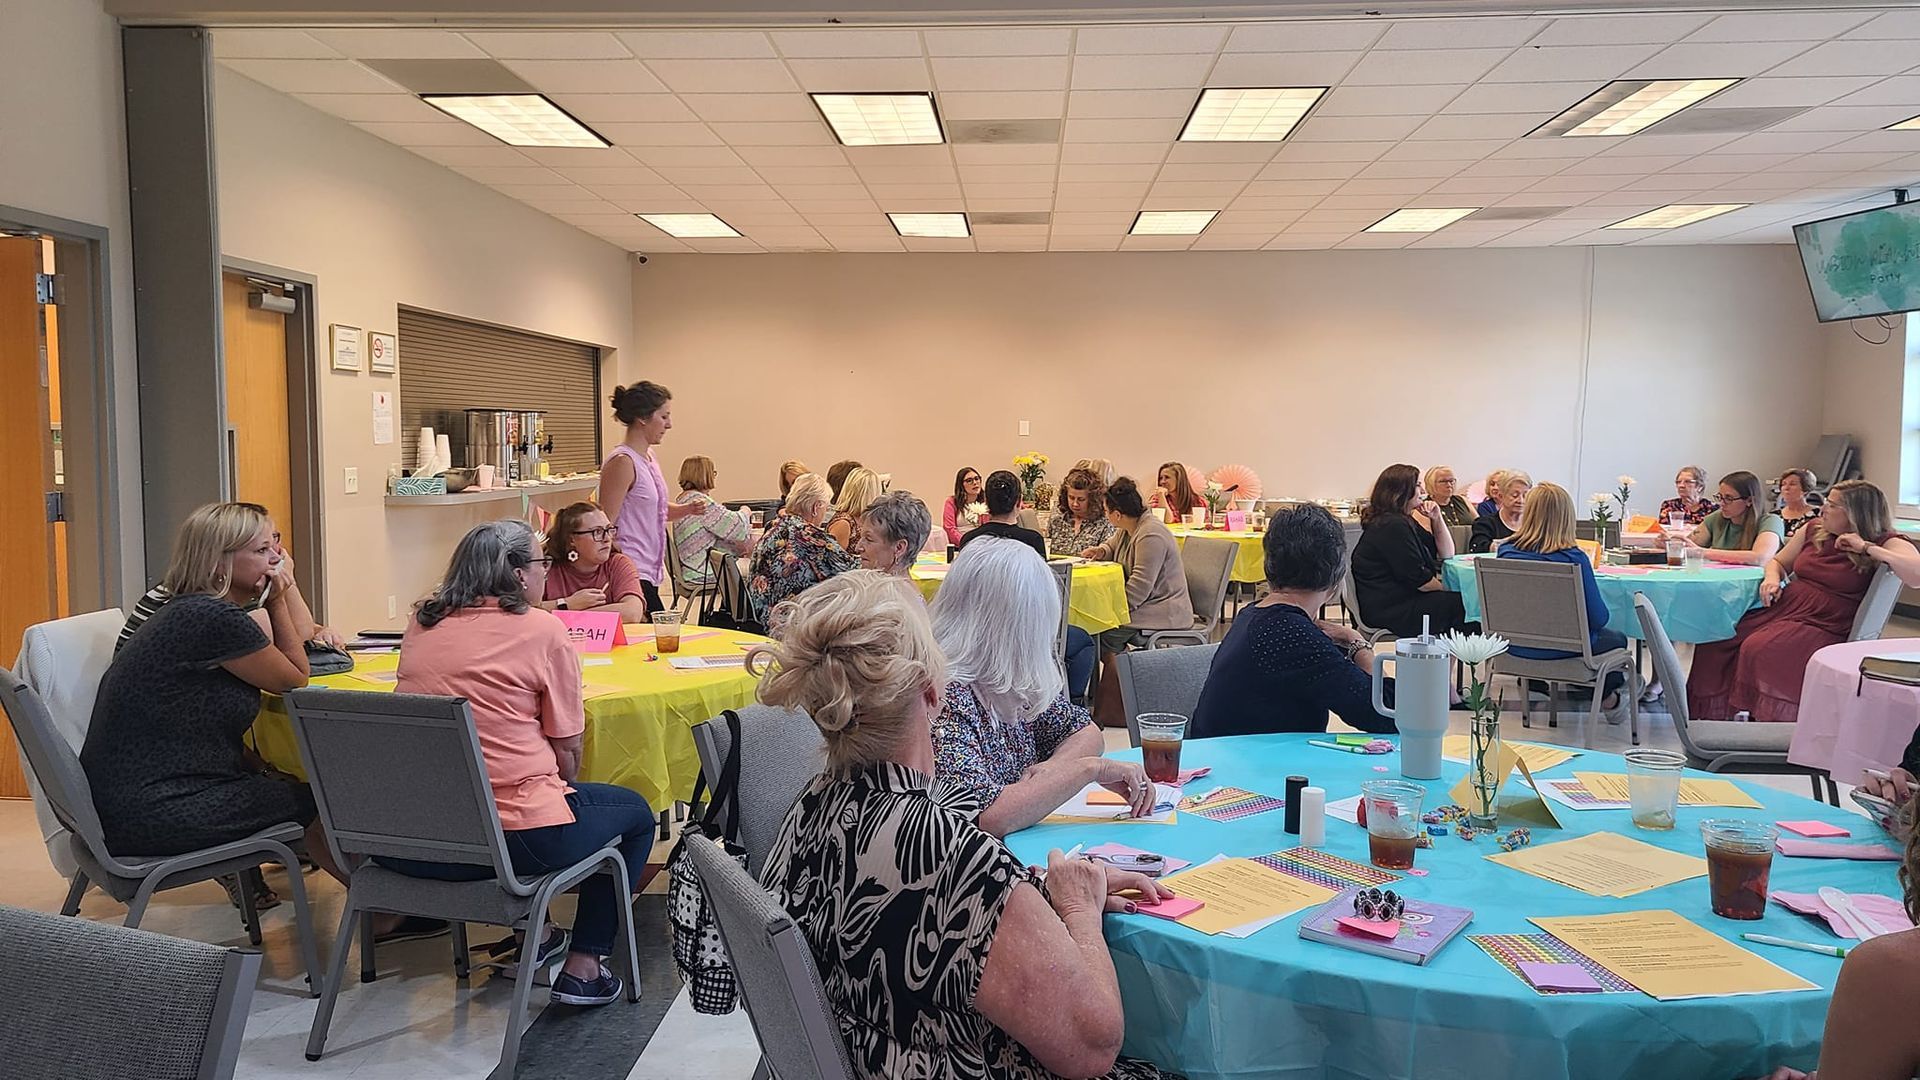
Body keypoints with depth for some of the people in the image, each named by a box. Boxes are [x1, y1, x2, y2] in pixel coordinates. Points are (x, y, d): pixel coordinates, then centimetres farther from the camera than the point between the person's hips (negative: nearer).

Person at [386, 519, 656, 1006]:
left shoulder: (422, 623, 9)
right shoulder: (542, 629, -7)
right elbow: (567, 750, -4)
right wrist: (562, 789, 14)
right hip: (514, 837, -6)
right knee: (635, 812, 20)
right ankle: (583, 968, 17)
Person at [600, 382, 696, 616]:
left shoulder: (649, 457, 13)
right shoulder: (622, 462, -14)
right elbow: (605, 526, -15)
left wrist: (688, 509, 6)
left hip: (648, 572, 9)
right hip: (631, 573, -9)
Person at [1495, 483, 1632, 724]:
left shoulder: (1506, 551, -11)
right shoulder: (1573, 558, -24)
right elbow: (1598, 618, -19)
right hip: (1562, 648, -5)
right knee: (1617, 639, 29)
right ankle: (1608, 699, 51)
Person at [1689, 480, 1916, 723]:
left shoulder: (1885, 544, -3)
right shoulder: (1813, 532, 15)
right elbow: (1777, 562, 29)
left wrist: (1866, 548, -17)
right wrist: (1772, 578, 4)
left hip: (1822, 628, -7)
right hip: (1782, 609, 7)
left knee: (1759, 648, -33)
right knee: (1716, 638, -13)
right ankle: (1712, 714, -3)